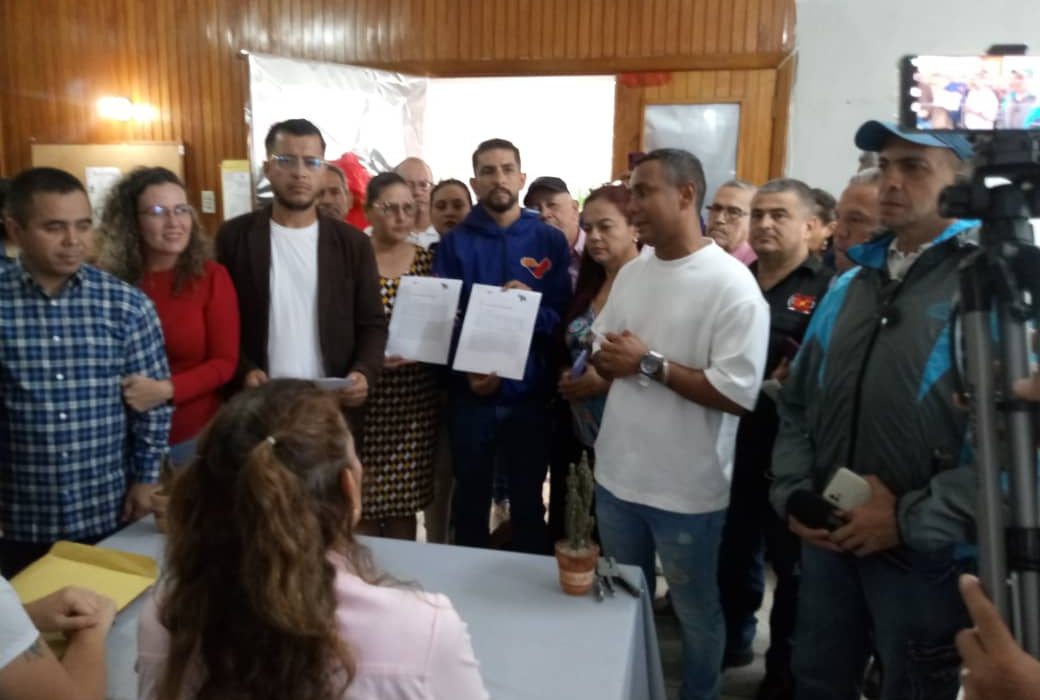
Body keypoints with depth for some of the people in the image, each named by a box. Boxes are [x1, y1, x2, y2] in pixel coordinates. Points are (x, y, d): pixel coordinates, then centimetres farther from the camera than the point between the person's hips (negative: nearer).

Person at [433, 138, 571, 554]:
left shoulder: (550, 241, 1)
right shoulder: (455, 243, 2)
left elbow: (565, 316, -1)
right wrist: (467, 369, -18)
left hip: (529, 393, 0)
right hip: (470, 395, 0)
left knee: (528, 501, 13)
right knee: (470, 499, 15)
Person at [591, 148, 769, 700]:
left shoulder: (732, 284, -16)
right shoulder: (631, 273, 6)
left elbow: (739, 394, -22)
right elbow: (602, 355, 14)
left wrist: (650, 363, -21)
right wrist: (610, 359, -9)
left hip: (687, 488, -6)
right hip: (617, 474, 7)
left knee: (696, 611, 16)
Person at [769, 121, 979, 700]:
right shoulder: (849, 287, 9)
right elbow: (798, 405, 13)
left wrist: (912, 520, -19)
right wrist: (793, 495, 1)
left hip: (927, 555, -5)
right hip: (830, 543, 6)